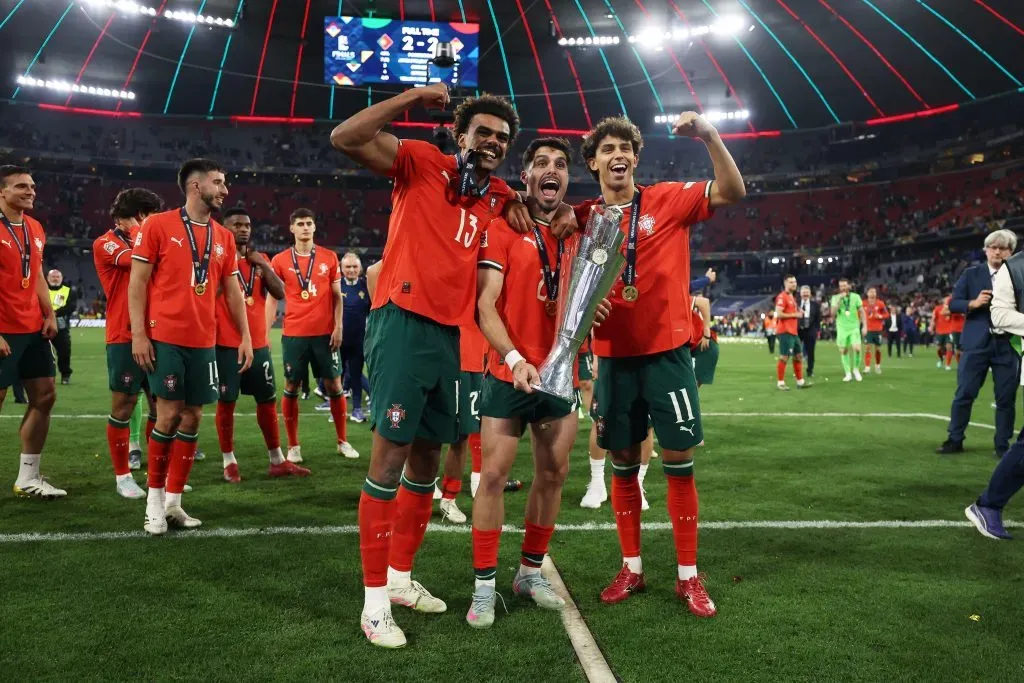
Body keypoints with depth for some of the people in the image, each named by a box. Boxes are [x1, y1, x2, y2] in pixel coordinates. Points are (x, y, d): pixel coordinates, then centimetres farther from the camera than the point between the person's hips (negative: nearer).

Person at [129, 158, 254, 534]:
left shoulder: (223, 237, 12)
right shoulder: (158, 225, -2)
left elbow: (232, 290, 16)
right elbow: (137, 282, -3)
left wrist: (245, 336, 10)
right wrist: (138, 333, -9)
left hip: (204, 342, 5)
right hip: (165, 338, -5)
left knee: (192, 417, 5)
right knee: (169, 415, -5)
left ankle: (173, 500, 16)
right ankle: (154, 499, 13)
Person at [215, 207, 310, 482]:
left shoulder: (260, 259, 13)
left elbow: (280, 293, 5)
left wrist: (263, 265, -3)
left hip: (258, 343, 6)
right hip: (226, 344, -5)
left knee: (268, 400, 10)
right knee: (226, 401, 2)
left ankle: (277, 461, 20)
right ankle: (229, 461, 14)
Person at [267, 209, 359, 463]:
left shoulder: (329, 258, 5)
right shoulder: (280, 260, 3)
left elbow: (337, 296, 8)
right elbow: (272, 298, 6)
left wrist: (338, 327, -3)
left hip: (325, 333, 1)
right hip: (294, 334, -1)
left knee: (334, 385, 5)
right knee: (291, 387, 4)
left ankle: (343, 442, 17)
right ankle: (293, 446, 15)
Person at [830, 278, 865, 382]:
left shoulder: (855, 296, 2)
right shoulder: (835, 298, 1)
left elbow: (861, 311, 6)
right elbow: (833, 312, -11)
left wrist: (864, 326, -1)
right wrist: (839, 299, -18)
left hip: (854, 327, -1)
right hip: (842, 328, 1)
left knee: (857, 348, -16)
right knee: (843, 351, 1)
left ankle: (856, 369, 6)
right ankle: (848, 373, 12)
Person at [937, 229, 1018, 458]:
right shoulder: (971, 274, 5)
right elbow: (953, 304, 2)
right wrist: (973, 303, -14)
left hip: (1008, 345, 0)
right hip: (977, 343, 0)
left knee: (1006, 398, 5)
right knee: (964, 394, 3)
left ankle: (1002, 445, 17)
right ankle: (955, 440, 14)